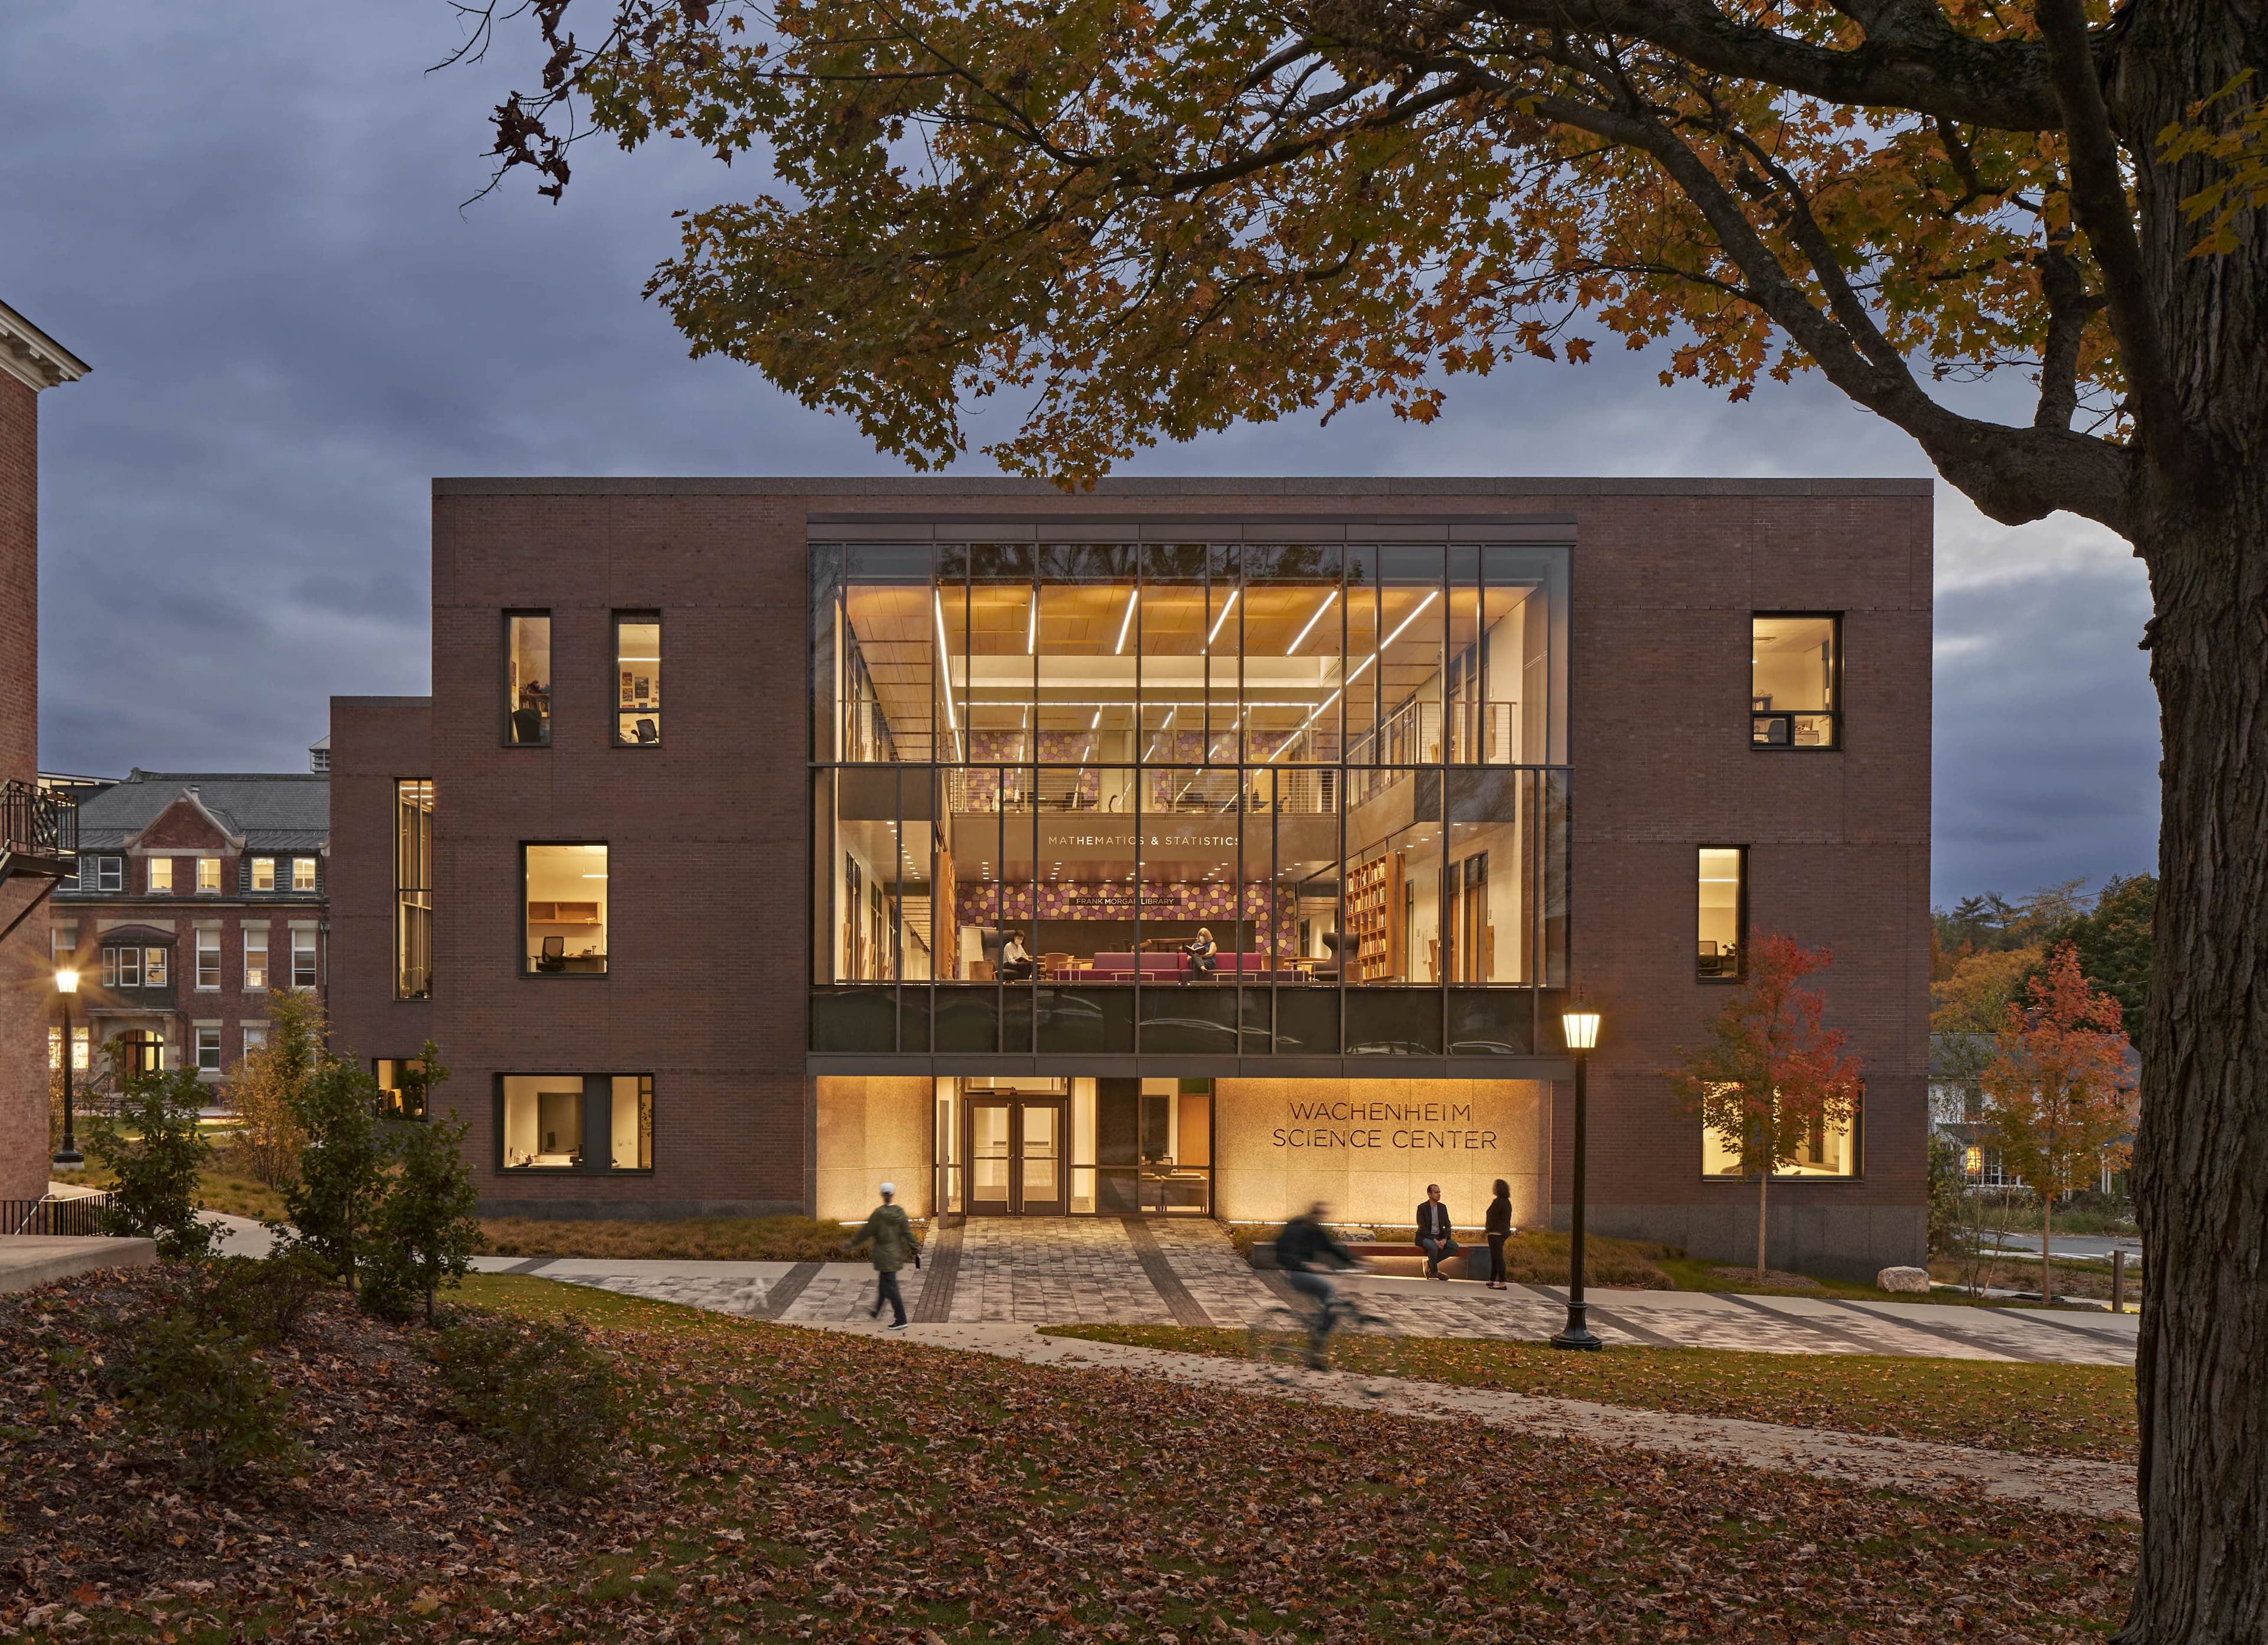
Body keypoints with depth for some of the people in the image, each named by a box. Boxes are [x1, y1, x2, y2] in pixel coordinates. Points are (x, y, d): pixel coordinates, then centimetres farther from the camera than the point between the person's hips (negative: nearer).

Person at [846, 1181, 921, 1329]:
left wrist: (853, 1243, 4)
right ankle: (876, 1312, 39)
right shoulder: (900, 1212, -2)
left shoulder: (879, 1213, -17)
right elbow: (908, 1233, -1)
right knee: (883, 1283, 23)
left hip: (884, 1256, -6)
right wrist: (915, 1252, 2)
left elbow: (867, 1231, -9)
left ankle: (901, 1320, -5)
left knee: (890, 1286, -3)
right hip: (897, 1254, 6)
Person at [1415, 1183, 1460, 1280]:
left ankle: (1430, 1263, -3)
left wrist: (1445, 1239, -15)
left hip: (1439, 1237, 6)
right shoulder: (1422, 1207, -10)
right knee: (1434, 1247, -37)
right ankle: (1434, 1271, -10)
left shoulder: (1442, 1207, 7)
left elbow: (1447, 1226, 4)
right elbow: (1422, 1228, -15)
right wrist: (1434, 1240, -25)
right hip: (1425, 1237, -6)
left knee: (1454, 1246, -19)